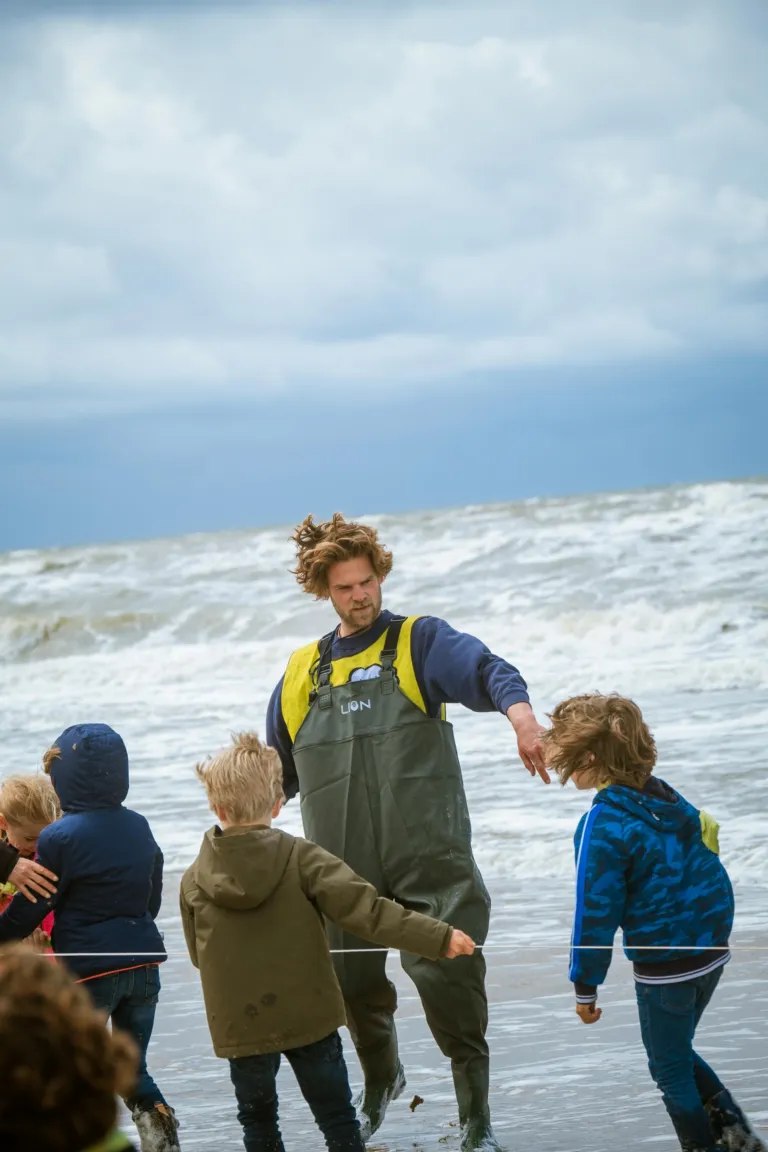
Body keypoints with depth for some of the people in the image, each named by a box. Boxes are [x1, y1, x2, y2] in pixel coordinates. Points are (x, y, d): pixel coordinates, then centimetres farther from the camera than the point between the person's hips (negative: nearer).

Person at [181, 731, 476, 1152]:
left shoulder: (194, 882, -7)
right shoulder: (300, 859, -12)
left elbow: (199, 955, 6)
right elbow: (363, 908, -19)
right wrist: (437, 938, -18)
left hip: (239, 1025, 1)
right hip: (309, 1018, -1)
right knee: (336, 1117, 11)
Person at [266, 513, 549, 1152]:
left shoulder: (420, 642, 4)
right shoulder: (302, 674, 16)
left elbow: (485, 670, -16)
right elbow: (276, 772, 27)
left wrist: (520, 714, -37)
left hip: (429, 860, -4)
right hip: (344, 867, 4)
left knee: (446, 977, -12)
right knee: (357, 986, 10)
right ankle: (381, 1080, 40)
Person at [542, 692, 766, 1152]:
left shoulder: (603, 825, -20)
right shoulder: (666, 796, 3)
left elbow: (596, 911, -18)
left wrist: (585, 988, -8)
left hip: (663, 966, -8)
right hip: (713, 949, 8)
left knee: (670, 1070, 11)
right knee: (678, 1051, 25)